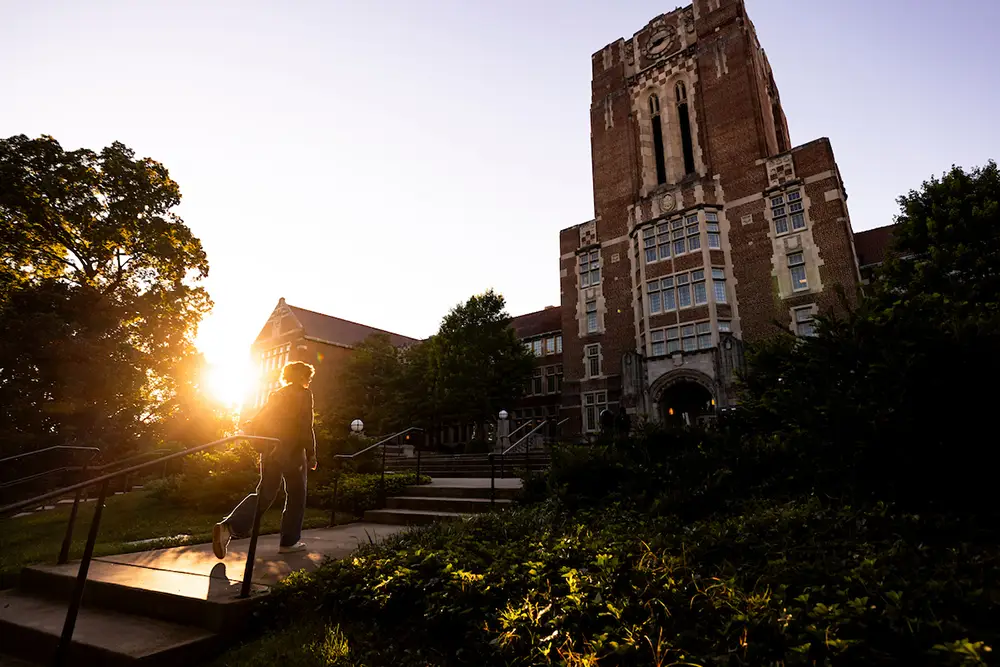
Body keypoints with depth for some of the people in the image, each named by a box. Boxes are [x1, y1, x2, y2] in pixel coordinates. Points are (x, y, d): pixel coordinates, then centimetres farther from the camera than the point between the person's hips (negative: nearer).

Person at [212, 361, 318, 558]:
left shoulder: (276, 395, 14)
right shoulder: (303, 394, -7)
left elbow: (256, 423, 14)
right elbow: (306, 427, -15)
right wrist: (311, 453, -9)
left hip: (270, 452, 6)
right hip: (291, 452, -6)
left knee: (264, 494, 11)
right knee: (296, 497, 9)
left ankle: (229, 527, -7)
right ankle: (289, 542, 17)